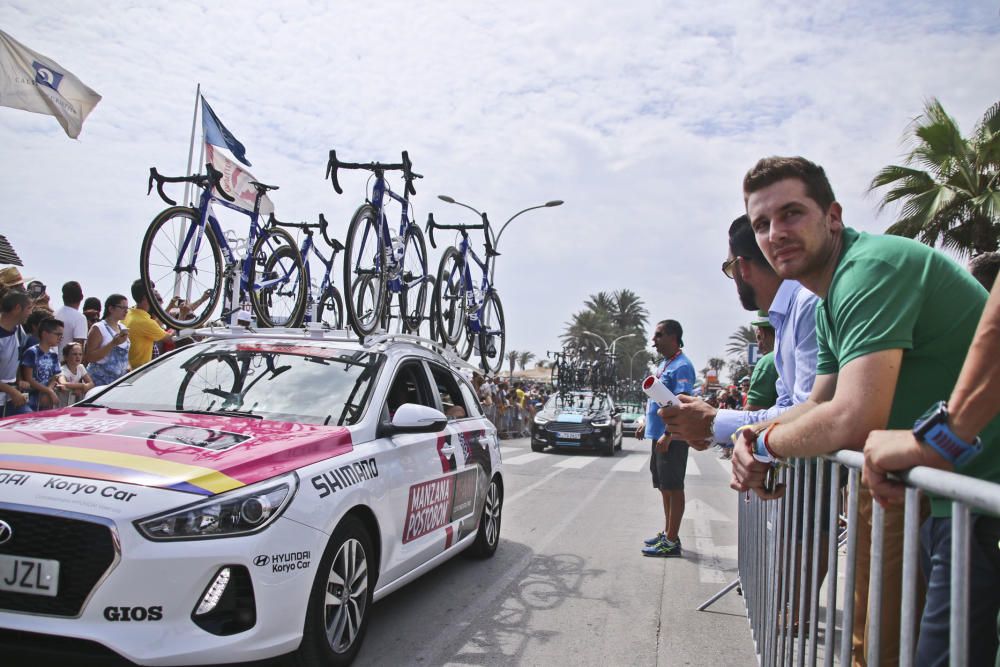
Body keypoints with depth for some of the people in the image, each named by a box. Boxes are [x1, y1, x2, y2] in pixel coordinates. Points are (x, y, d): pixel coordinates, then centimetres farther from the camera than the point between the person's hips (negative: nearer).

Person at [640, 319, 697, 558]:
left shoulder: (681, 366, -15)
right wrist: (646, 425, 21)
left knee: (673, 488, -3)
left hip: (672, 439, -10)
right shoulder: (663, 364, 16)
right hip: (659, 436, 10)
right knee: (665, 487, 16)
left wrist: (668, 435, -25)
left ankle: (672, 542, 3)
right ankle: (668, 533, 27)